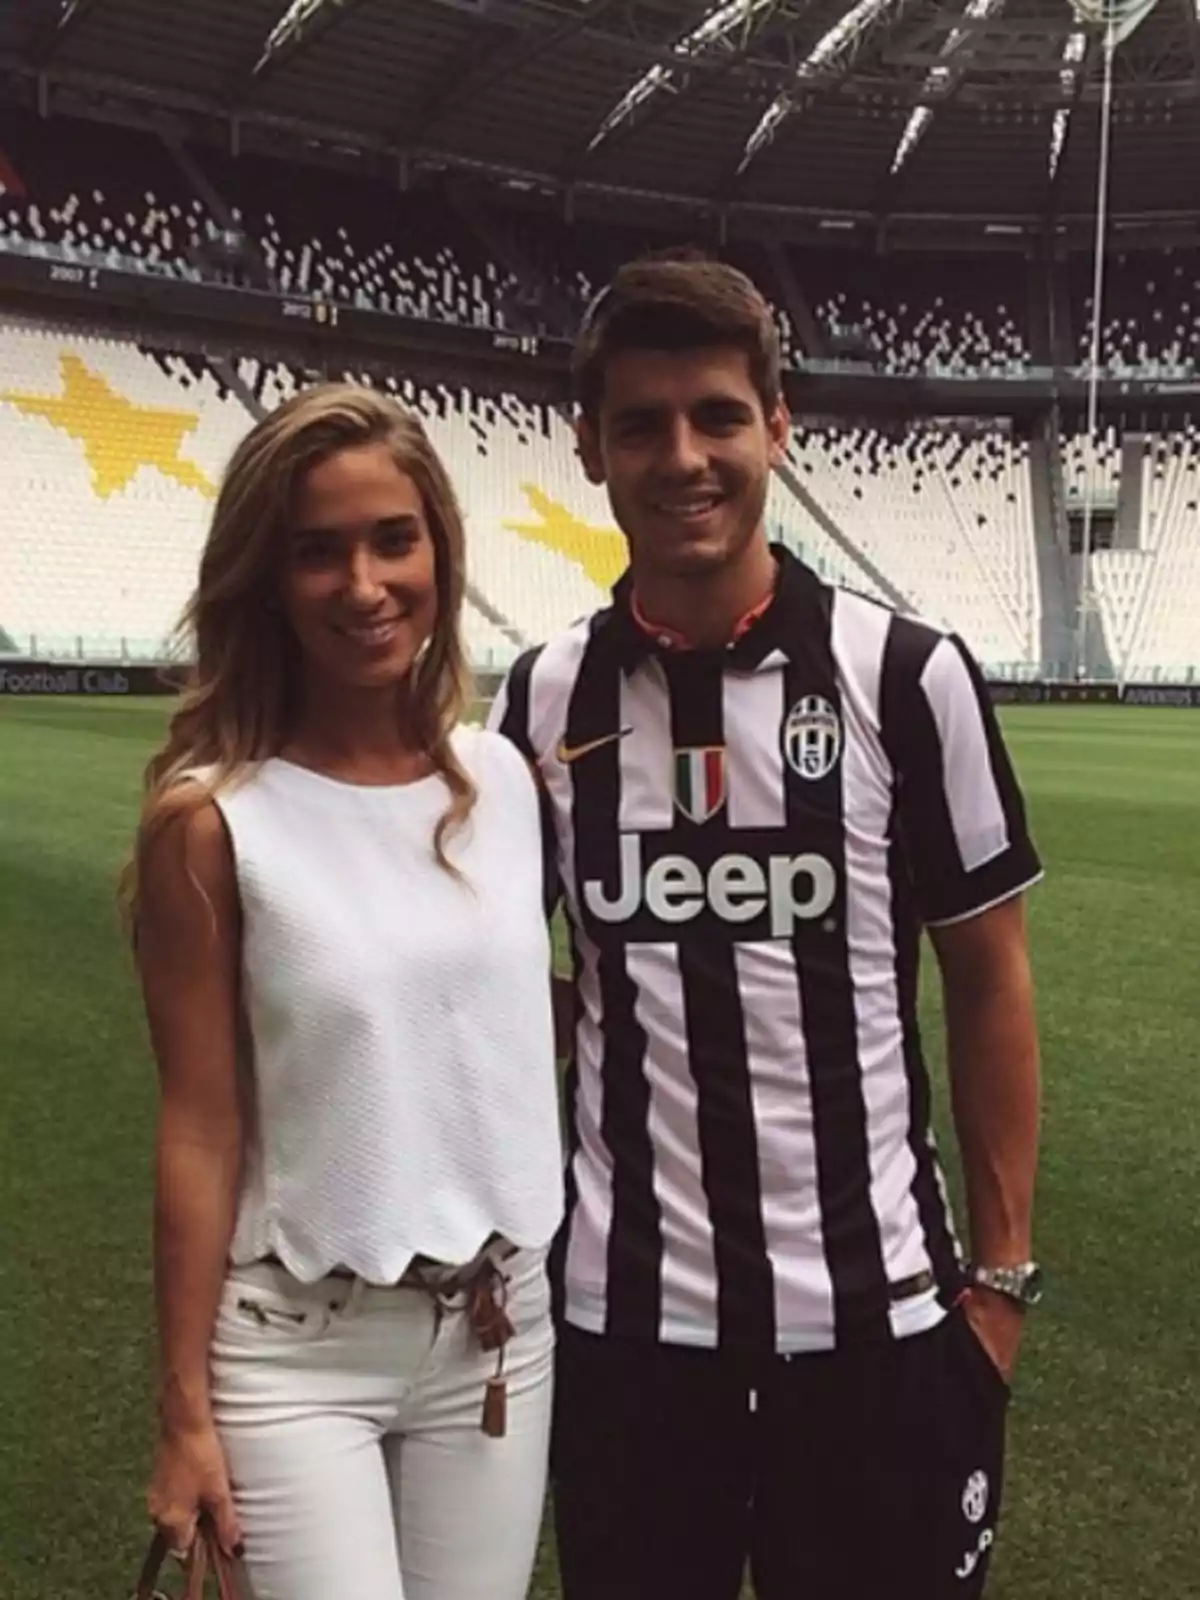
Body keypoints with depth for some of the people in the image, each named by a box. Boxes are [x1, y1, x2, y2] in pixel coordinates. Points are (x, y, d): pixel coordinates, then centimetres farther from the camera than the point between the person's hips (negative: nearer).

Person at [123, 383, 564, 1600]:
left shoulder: (502, 779, -2)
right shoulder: (212, 820, -14)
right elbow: (200, 1131, -11)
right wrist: (185, 1410, -6)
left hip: (501, 1327, 4)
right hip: (299, 1353, -4)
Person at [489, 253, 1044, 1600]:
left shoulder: (907, 676, -7)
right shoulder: (542, 701, -1)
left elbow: (988, 982, -1)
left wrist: (1001, 1269, 0)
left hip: (875, 1318, -1)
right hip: (621, 1314, 2)